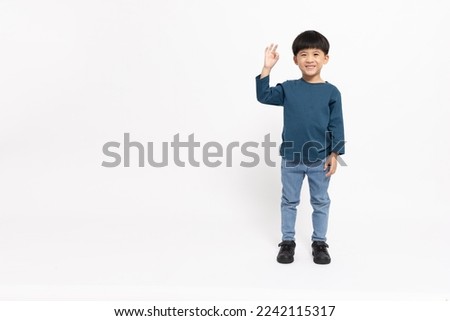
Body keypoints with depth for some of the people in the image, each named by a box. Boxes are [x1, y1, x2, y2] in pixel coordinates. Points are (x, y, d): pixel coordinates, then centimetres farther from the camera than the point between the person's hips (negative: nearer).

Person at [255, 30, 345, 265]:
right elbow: (264, 96, -7)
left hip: (320, 159, -1)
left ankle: (319, 242, 28)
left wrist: (334, 153, -7)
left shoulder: (331, 92, -5)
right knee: (289, 201, 13)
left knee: (320, 202, 13)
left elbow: (336, 125, -3)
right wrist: (267, 69, -14)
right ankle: (287, 241, 27)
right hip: (291, 158, 1)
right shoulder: (288, 88, -1)